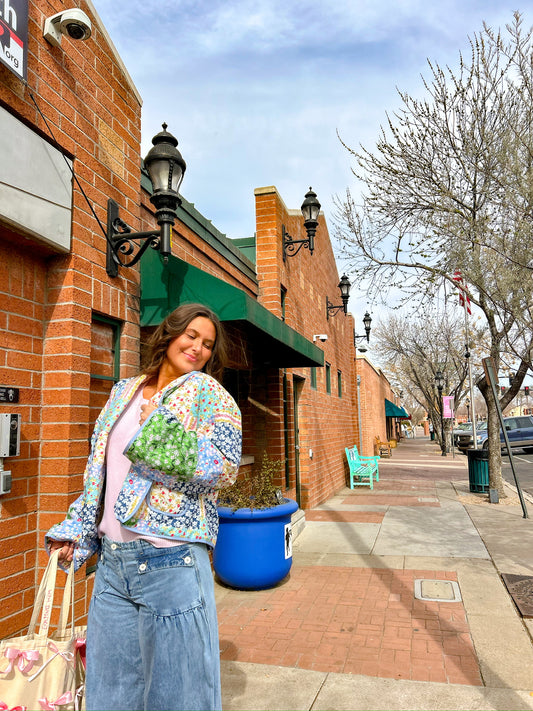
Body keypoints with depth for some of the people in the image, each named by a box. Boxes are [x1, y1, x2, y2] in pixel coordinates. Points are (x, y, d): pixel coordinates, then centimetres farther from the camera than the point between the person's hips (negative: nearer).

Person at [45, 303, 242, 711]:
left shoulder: (205, 391, -3)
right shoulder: (124, 392, 13)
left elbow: (225, 467, -14)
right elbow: (99, 469, 19)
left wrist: (159, 426, -18)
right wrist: (77, 532, 17)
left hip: (170, 559, -5)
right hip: (112, 559, 6)